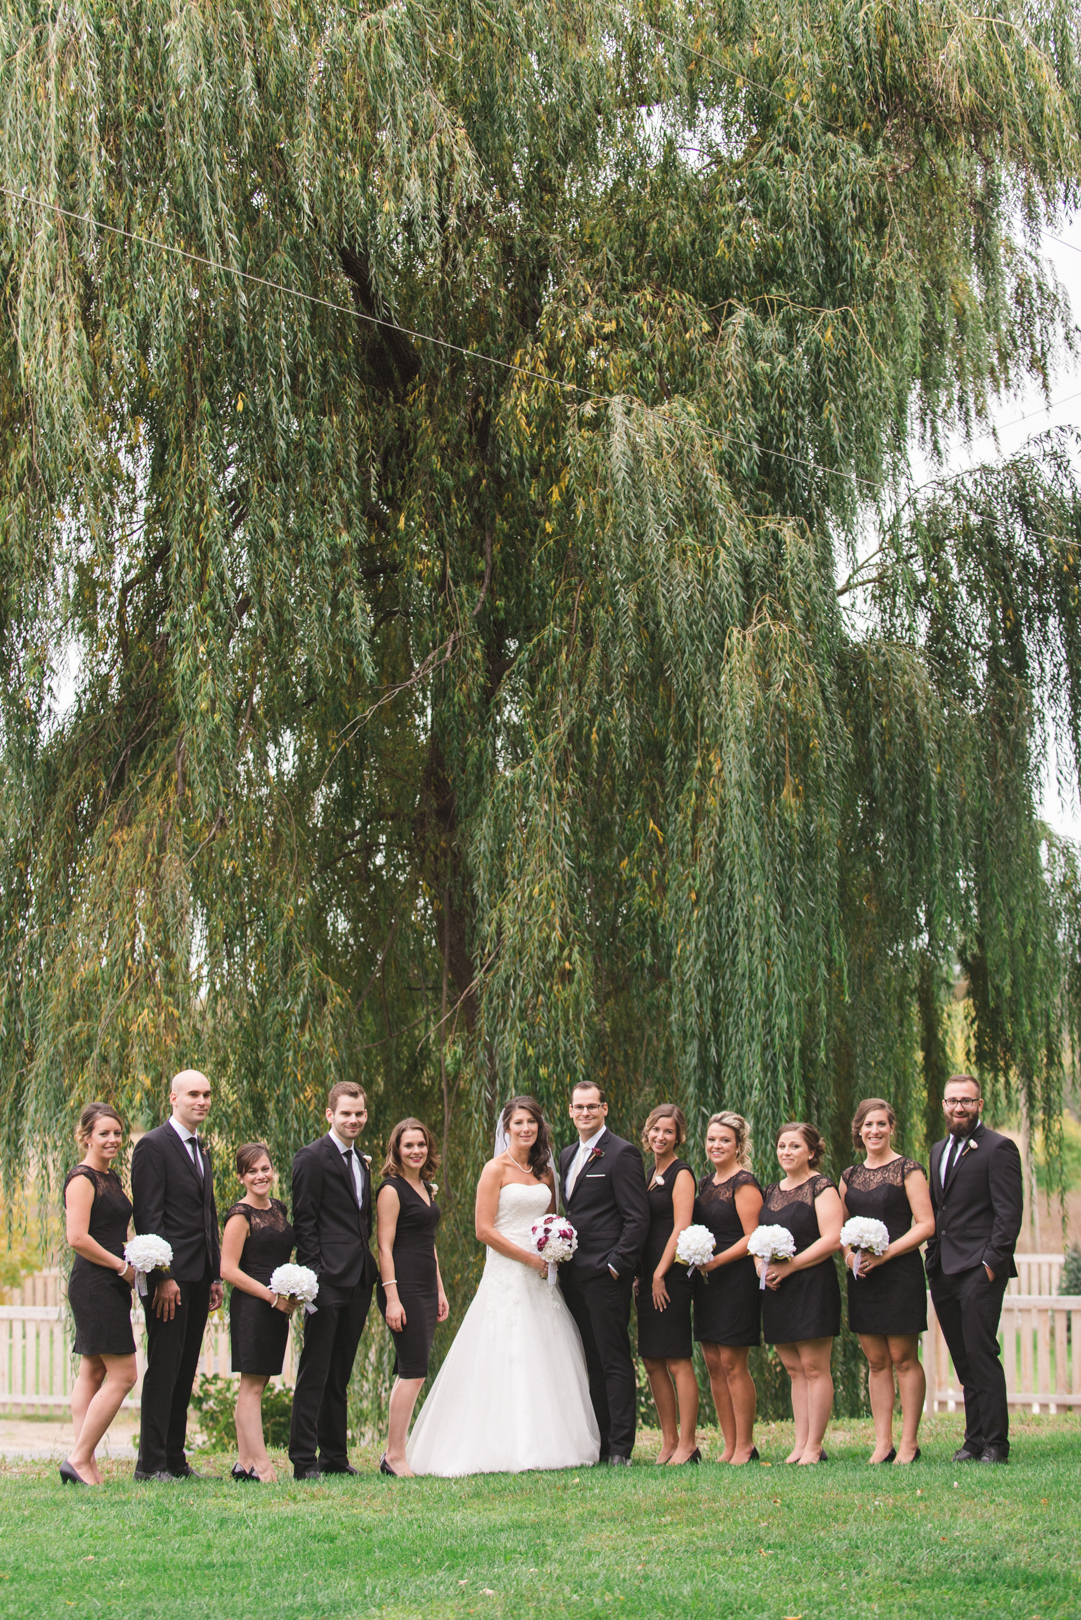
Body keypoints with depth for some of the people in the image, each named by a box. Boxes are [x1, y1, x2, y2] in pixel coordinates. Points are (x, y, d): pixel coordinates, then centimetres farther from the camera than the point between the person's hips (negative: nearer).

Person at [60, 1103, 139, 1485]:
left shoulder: (111, 1178, 16)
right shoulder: (82, 1179, -12)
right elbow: (78, 1238, -20)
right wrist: (123, 1267, -14)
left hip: (111, 1286, 10)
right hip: (94, 1285, -10)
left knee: (94, 1373, 8)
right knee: (123, 1375, -10)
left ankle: (84, 1462, 9)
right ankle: (80, 1460, -5)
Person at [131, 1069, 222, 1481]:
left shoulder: (202, 1150, 18)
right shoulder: (153, 1146, -8)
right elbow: (148, 1217, -13)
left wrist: (216, 1276, 16)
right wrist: (163, 1276, -18)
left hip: (199, 1277, 8)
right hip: (170, 1277, -8)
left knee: (185, 1370, 9)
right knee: (163, 1368, -6)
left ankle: (175, 1459, 14)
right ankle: (151, 1463, -3)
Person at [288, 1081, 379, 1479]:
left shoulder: (361, 1162, 18)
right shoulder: (313, 1158, -7)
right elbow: (304, 1220, -10)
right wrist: (313, 1273, -15)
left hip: (358, 1281, 8)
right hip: (328, 1279, -8)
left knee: (340, 1374, 12)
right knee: (314, 1373, -6)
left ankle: (335, 1454, 17)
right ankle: (303, 1459, -3)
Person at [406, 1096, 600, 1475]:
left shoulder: (545, 1173, 14)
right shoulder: (496, 1169, -4)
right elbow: (484, 1230, -10)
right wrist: (530, 1259, -12)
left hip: (542, 1277, 6)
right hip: (507, 1273, -6)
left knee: (547, 1360, 4)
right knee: (506, 1360, -8)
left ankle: (549, 1443, 8)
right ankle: (508, 1447, -6)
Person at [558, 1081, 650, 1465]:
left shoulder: (622, 1153, -7)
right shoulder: (567, 1156, 18)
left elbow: (637, 1218, -11)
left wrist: (616, 1265, -16)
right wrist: (560, 1260, 11)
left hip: (606, 1274, -8)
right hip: (574, 1275, 8)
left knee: (615, 1362, -5)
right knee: (593, 1363, 10)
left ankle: (620, 1448, -3)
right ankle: (599, 1443, 13)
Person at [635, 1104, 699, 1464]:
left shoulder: (681, 1174, -7)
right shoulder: (652, 1174, 18)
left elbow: (681, 1228, -14)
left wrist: (660, 1275, -15)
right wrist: (641, 1275, 12)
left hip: (671, 1276, -9)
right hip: (649, 1278, 9)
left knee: (678, 1362, -7)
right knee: (653, 1363, 8)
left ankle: (687, 1445, -4)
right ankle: (669, 1442, 13)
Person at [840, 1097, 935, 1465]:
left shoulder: (907, 1170, -3)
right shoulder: (849, 1176, 13)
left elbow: (926, 1225, -8)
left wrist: (886, 1253, -17)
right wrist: (848, 1253, -4)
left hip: (900, 1272, -5)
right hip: (862, 1277, 5)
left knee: (903, 1358, -2)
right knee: (876, 1362, 6)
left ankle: (909, 1443, 4)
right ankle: (883, 1444, 9)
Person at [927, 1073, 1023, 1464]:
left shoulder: (998, 1149, -5)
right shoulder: (939, 1151, 19)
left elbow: (1009, 1213, -11)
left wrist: (992, 1262, -17)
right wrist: (933, 1258, 14)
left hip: (979, 1270, -7)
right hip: (944, 1271, 7)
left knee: (981, 1355, -10)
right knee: (964, 1360, 9)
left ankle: (995, 1444, -6)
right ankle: (974, 1438, 14)